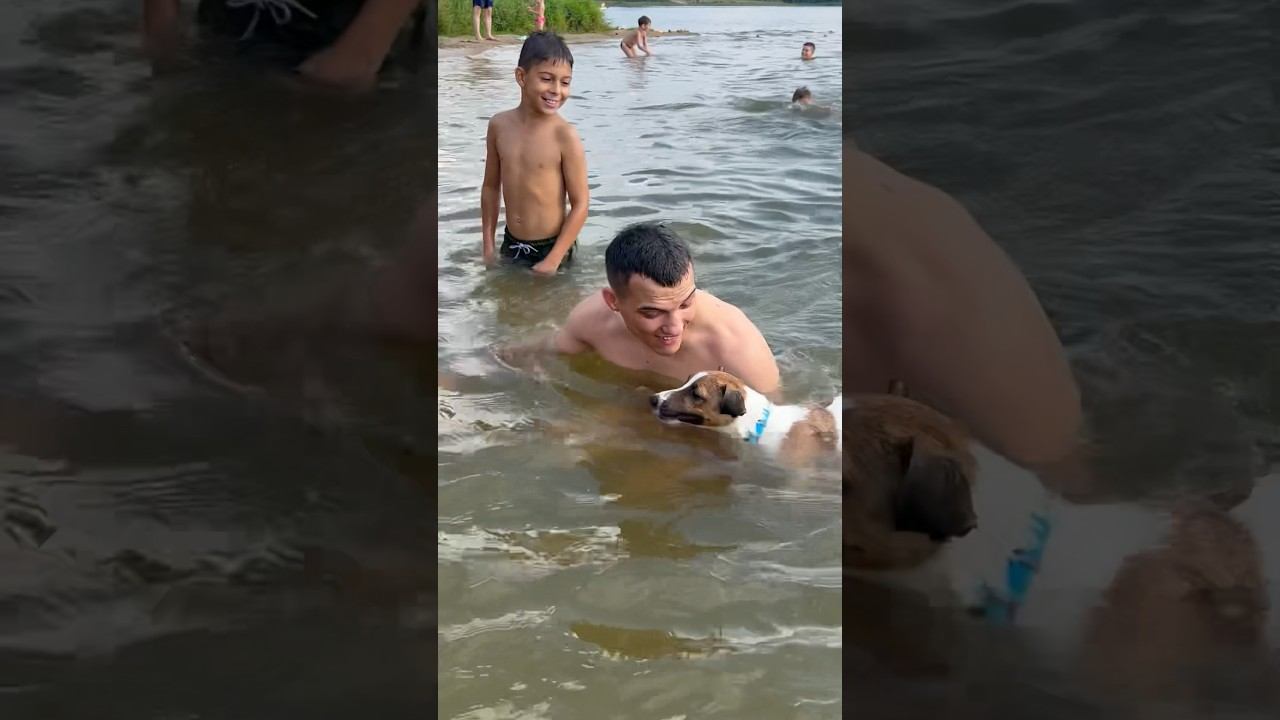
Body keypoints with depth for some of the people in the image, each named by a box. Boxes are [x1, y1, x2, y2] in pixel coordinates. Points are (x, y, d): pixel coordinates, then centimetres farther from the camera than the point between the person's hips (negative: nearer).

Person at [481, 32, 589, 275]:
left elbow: (580, 205, -15)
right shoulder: (499, 125, -4)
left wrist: (552, 261, -16)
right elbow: (491, 186, 9)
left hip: (552, 246, -4)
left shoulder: (565, 136, -17)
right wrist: (488, 245, 9)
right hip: (511, 244, 4)